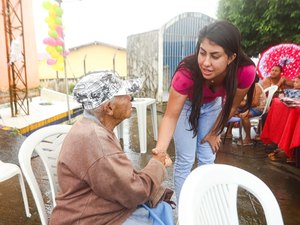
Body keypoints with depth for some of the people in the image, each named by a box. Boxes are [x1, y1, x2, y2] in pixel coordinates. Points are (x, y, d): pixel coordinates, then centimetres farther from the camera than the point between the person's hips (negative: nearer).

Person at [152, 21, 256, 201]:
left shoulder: (246, 71, -34)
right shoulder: (187, 72, -41)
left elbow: (231, 107, -16)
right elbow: (171, 116, -36)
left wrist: (213, 134, -6)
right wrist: (161, 149, -50)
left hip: (212, 106, 3)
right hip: (186, 105, -2)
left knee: (208, 160, 9)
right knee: (185, 161, -2)